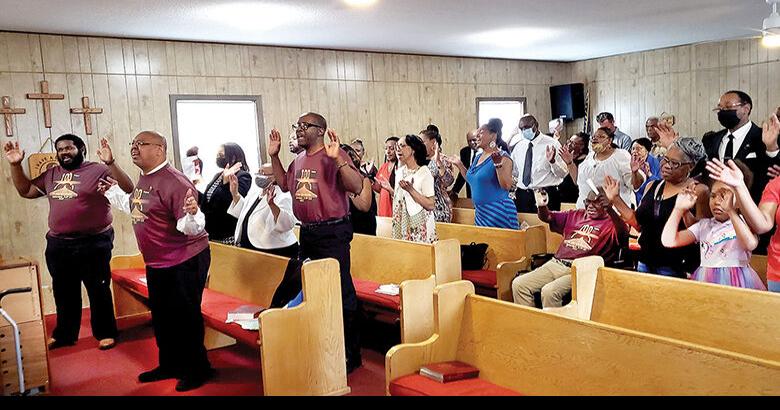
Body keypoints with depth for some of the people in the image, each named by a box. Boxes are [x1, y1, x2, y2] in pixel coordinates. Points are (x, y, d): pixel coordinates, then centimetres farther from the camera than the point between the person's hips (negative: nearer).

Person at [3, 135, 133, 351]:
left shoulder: (98, 170, -8)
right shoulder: (51, 174, 11)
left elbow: (128, 189, -18)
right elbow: (25, 190, 19)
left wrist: (110, 163, -31)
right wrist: (16, 164, 6)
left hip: (93, 244, -6)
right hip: (58, 245, 6)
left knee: (98, 290, 5)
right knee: (64, 292, 18)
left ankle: (105, 333, 19)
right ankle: (65, 334, 33)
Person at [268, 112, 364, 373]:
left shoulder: (334, 156, -14)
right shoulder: (299, 160, 11)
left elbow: (357, 187, -24)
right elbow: (285, 185, 26)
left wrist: (338, 158, -33)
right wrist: (274, 156, 17)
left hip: (332, 232, -9)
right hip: (307, 232, 9)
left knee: (340, 291, -2)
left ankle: (350, 354, 11)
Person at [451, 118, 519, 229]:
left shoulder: (502, 157, -11)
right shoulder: (478, 157, 12)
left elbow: (507, 186, -21)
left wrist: (498, 164, -31)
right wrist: (459, 165, 18)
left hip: (497, 212, -7)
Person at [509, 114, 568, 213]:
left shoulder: (552, 144, -4)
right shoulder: (519, 146, 11)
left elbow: (563, 173, -9)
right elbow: (514, 171, 23)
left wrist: (552, 161, -26)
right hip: (522, 195, 5)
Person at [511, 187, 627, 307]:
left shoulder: (611, 223, 1)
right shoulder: (575, 215, 21)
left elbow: (623, 234, -23)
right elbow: (547, 217, 18)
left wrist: (610, 209, -39)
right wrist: (541, 206, -6)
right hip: (555, 264, 7)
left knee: (549, 291, -31)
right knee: (518, 284, -7)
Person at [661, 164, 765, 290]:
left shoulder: (745, 222, 2)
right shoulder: (704, 224, 12)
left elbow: (750, 245, -23)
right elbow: (668, 241, 2)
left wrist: (731, 211, -26)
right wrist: (679, 208, -1)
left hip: (735, 281, -3)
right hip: (704, 281, 3)